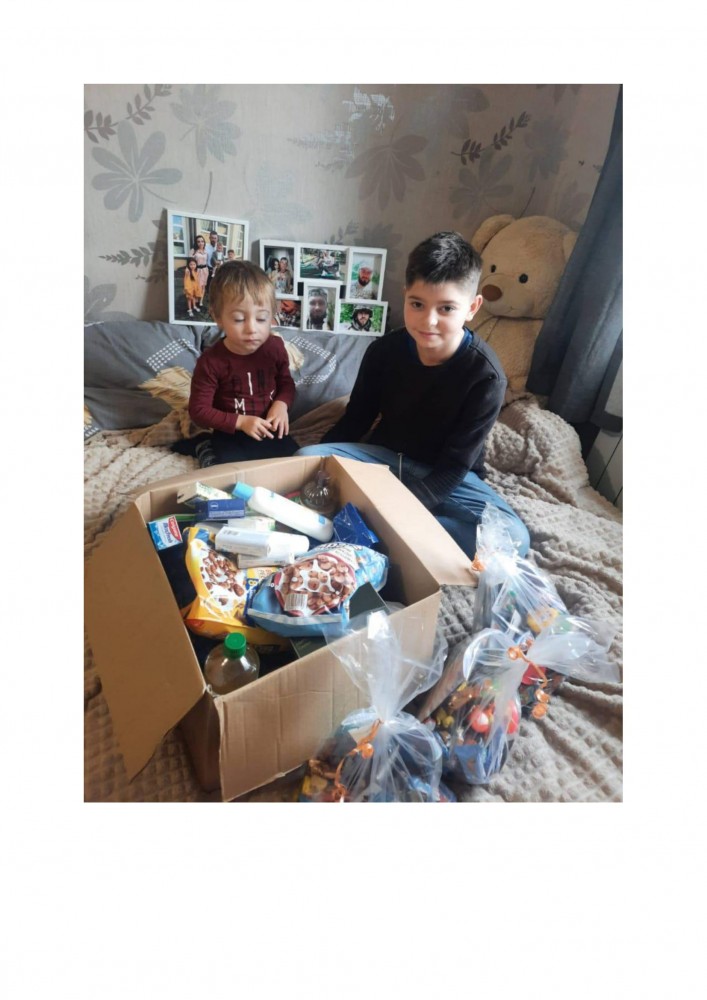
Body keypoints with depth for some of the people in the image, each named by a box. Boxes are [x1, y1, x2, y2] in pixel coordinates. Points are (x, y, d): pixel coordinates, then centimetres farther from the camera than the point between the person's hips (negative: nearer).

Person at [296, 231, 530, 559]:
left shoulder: (485, 376, -20)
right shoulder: (384, 350, -10)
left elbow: (455, 466, -19)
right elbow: (356, 419, 1)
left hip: (446, 476, -1)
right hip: (384, 457, 2)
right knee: (305, 459, -19)